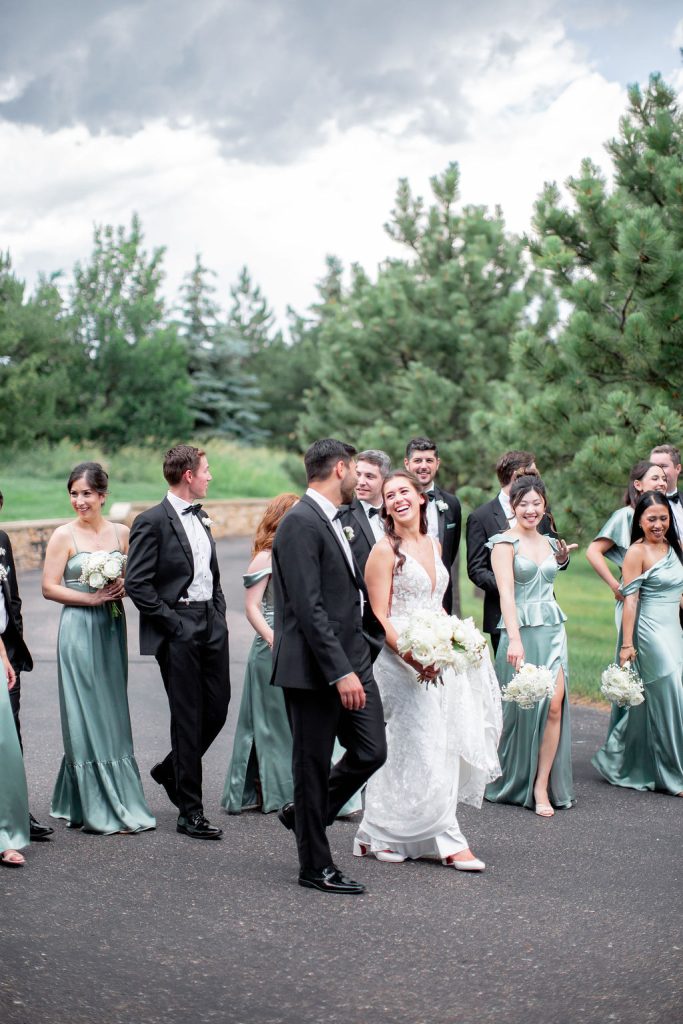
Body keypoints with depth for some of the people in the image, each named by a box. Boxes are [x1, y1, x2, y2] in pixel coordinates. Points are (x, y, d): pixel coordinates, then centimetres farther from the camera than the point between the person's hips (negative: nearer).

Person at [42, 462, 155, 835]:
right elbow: (49, 587, -6)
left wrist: (123, 587, -7)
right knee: (85, 714, 0)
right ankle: (97, 809, 6)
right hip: (78, 629, -4)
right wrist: (91, 598, -16)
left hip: (112, 629, 4)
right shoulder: (64, 535, -4)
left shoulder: (121, 533, 7)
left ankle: (118, 802, 20)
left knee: (112, 714, 8)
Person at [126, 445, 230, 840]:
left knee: (217, 710, 9)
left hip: (212, 626, 7)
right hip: (179, 631, -7)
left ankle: (170, 771, 34)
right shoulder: (153, 521, -10)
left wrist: (220, 611, 10)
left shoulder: (201, 518, 15)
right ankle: (190, 812, 9)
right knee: (188, 719, -1)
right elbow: (137, 583, -14)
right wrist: (172, 621, -14)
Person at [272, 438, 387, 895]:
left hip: (353, 662, 9)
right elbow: (309, 608, -22)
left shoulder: (332, 521, 14)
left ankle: (305, 815, 30)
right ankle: (316, 867, 16)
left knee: (371, 753, 9)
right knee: (314, 766, 4)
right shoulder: (301, 524, -17)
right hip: (315, 669, -9)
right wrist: (341, 672, -24)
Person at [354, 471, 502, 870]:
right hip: (401, 657, -7)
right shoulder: (385, 551, -8)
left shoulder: (433, 544, 13)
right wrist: (412, 658, -23)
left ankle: (378, 834, 19)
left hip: (436, 657, 7)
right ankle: (447, 841, 5)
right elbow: (379, 617, -12)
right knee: (424, 751, -4)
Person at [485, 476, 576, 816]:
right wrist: (515, 639, -26)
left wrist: (561, 559, 15)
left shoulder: (548, 542, 14)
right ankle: (514, 783, 20)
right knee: (521, 706, 2)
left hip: (553, 629, 5)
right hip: (520, 630, -5)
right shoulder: (505, 542, -5)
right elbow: (506, 592, -18)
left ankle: (542, 786, 0)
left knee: (555, 705, -6)